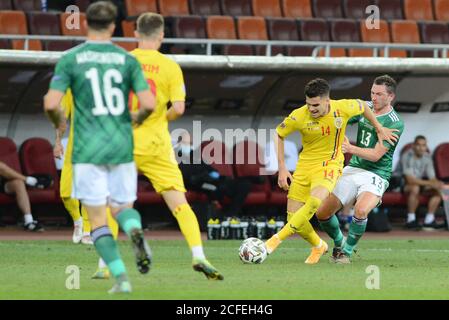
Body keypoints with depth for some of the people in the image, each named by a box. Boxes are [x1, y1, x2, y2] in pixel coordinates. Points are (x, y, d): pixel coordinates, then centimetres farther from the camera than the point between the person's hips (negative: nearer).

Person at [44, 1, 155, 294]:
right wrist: (138, 118, 18)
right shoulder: (128, 60, 3)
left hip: (87, 149, -2)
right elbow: (149, 104, -5)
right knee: (122, 207, 17)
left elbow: (51, 104, -10)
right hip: (122, 147, 2)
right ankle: (135, 230, -19)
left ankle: (121, 277, -9)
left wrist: (58, 121, 13)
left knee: (97, 218, 6)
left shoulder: (70, 59, -2)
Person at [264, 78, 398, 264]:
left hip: (330, 164, -2)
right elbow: (278, 134, 0)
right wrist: (282, 168, -5)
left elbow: (362, 107, 9)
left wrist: (379, 129, 16)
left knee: (315, 201, -32)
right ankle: (318, 246, 26)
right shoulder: (299, 116, -16)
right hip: (304, 165, 2)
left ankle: (278, 238, -26)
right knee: (293, 218, -3)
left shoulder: (343, 108, -15)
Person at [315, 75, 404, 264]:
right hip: (353, 170, 6)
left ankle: (347, 252, -10)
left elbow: (376, 155, -18)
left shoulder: (395, 123, -12)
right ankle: (339, 243, 27)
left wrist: (350, 148, -31)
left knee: (361, 210, -33)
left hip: (376, 175, -6)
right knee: (322, 213, -1)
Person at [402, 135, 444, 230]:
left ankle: (429, 220, -9)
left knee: (437, 190, -13)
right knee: (415, 188, -38)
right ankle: (411, 220, -28)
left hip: (420, 183, 7)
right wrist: (430, 183, -36)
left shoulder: (427, 157, -3)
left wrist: (438, 183, -29)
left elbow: (432, 178, -4)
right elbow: (410, 179, -30)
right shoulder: (407, 156, -23)